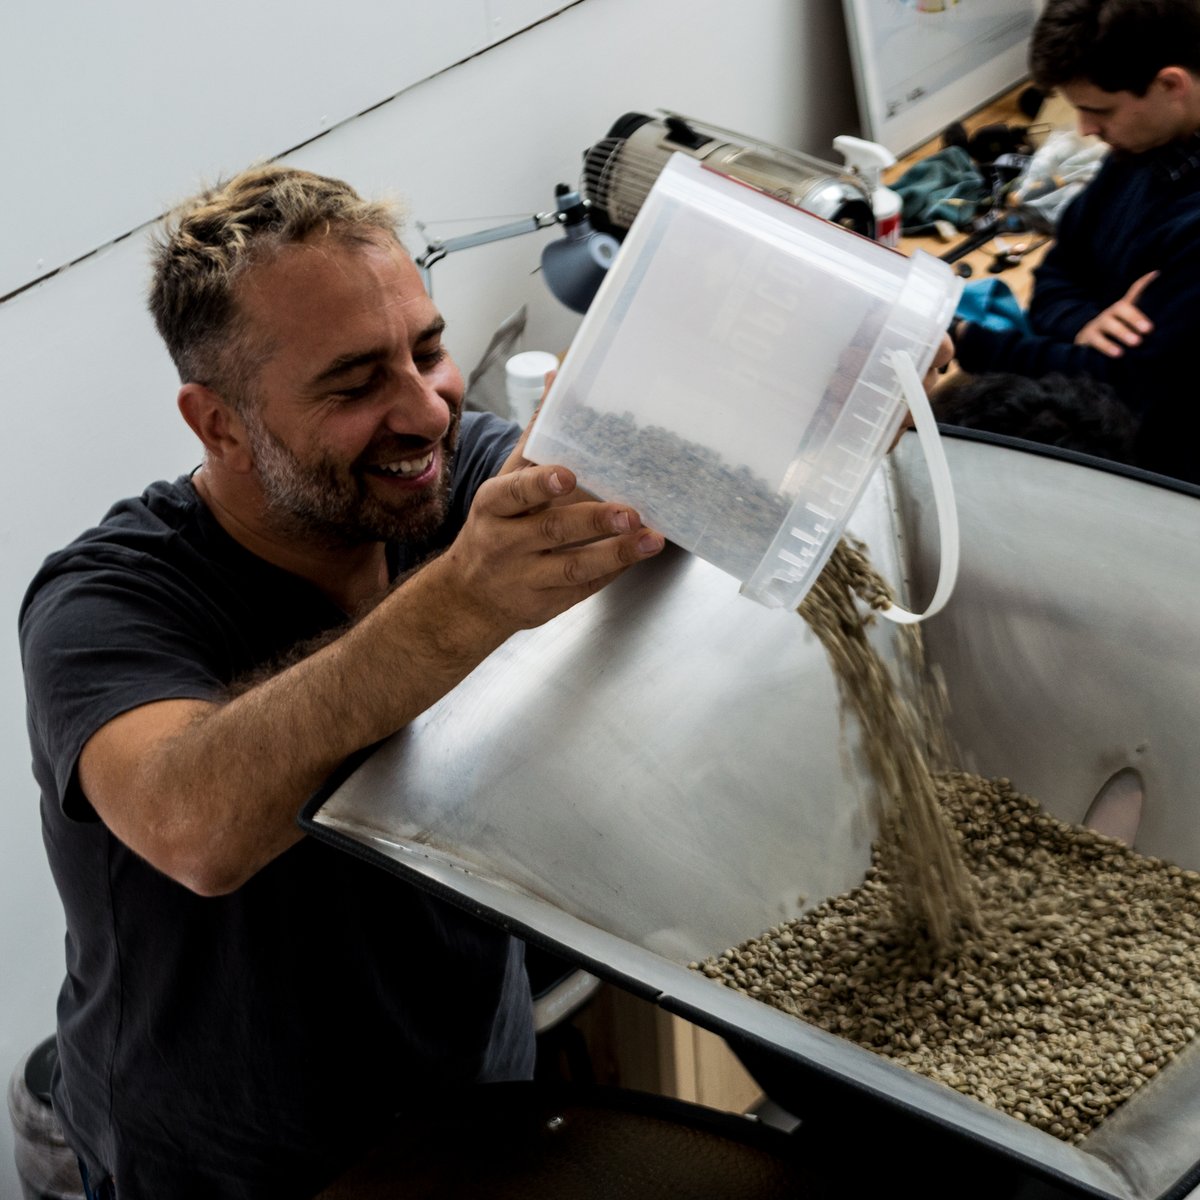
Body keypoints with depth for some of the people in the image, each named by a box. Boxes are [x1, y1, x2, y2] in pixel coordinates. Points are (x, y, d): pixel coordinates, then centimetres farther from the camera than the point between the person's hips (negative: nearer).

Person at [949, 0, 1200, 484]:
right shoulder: (1148, 140, 0)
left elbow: (1126, 382, -24)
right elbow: (1058, 272, 8)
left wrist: (964, 342, -19)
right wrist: (1083, 324, -16)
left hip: (1151, 470, -7)